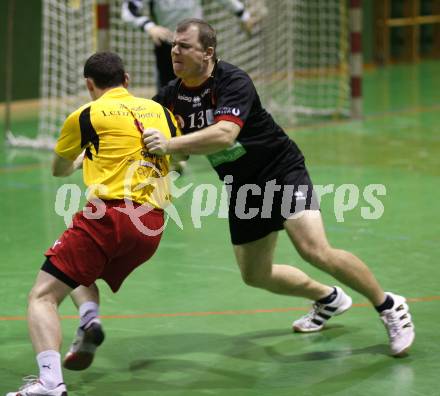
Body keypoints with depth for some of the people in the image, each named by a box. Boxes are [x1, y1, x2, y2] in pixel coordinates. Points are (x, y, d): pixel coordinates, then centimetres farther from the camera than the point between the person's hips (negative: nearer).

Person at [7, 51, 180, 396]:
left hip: (109, 216, -6)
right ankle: (90, 317, -1)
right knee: (81, 274, 31)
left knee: (43, 296, -4)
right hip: (153, 227, 6)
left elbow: (59, 170, 25)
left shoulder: (86, 116, 7)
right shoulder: (160, 111, 18)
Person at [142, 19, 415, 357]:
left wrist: (169, 145, -46)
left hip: (281, 172, -8)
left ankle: (389, 307, -5)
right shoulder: (171, 97, -3)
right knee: (255, 275, 12)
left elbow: (224, 134, -40)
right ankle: (328, 298, 37)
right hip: (242, 189, 8)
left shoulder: (233, 82, -24)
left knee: (315, 251, -24)